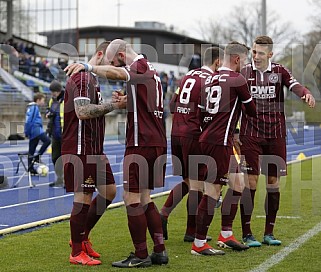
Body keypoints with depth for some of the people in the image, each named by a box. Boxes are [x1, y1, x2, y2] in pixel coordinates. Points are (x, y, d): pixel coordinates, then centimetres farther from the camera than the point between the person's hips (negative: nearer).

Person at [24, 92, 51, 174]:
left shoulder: (35, 108, 21)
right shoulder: (33, 107, -9)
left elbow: (28, 121, 26)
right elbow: (28, 121, -15)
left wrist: (27, 133, 25)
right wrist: (27, 133, -12)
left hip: (35, 131, 10)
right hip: (35, 129, -10)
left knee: (31, 150, 10)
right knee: (47, 140, -22)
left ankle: (30, 168, 13)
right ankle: (37, 156, -15)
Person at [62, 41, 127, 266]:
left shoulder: (92, 79, 19)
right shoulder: (83, 78, -14)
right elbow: (83, 112, -25)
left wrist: (115, 103, 11)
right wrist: (113, 106, -19)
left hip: (94, 150, 11)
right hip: (80, 151, -11)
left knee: (109, 191, 13)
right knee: (84, 198, -5)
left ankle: (82, 237, 24)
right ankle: (77, 253, 5)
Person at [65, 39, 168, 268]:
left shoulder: (139, 66, -9)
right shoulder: (149, 69, 20)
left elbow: (115, 73, -33)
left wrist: (89, 67, -27)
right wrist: (125, 101, 14)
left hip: (142, 142, -10)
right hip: (157, 142, 10)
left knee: (132, 198, -4)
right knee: (144, 198, 15)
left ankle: (141, 256, 0)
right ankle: (160, 251, 16)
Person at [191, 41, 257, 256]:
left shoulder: (209, 79, 16)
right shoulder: (237, 80, -7)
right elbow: (252, 111, 3)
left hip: (207, 139, 9)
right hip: (219, 143, -9)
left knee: (236, 185, 17)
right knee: (213, 191, -7)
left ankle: (226, 235, 20)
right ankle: (199, 244, -5)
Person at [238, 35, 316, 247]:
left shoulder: (280, 72, 3)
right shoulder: (244, 73, 2)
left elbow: (294, 85, -15)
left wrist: (307, 94, -37)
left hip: (276, 135, 2)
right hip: (251, 134, -2)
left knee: (274, 182, 5)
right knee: (250, 182, -7)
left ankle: (269, 233, 15)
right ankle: (247, 234, 0)